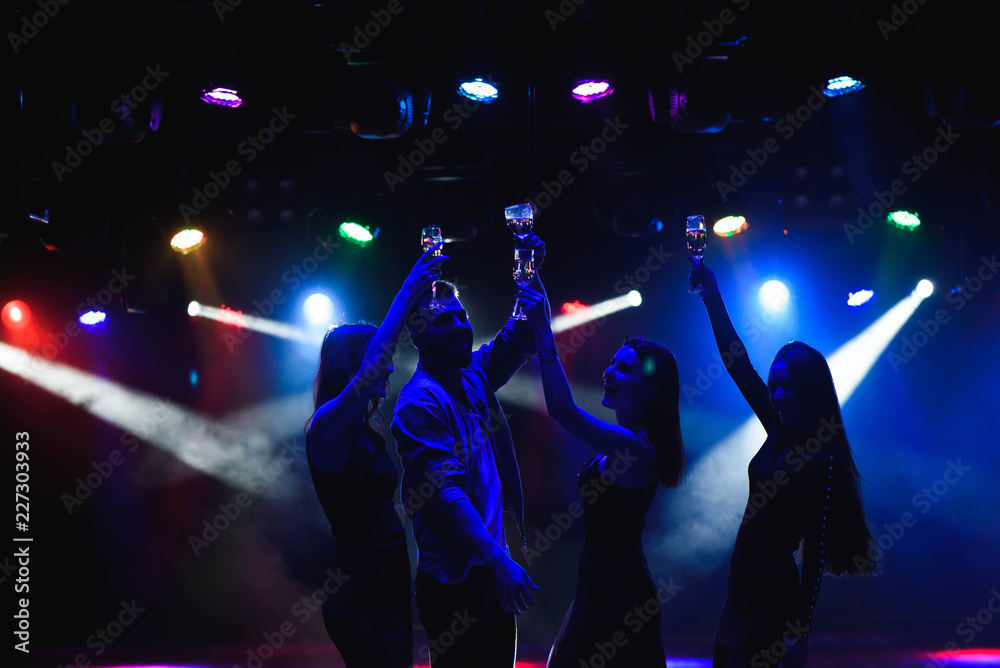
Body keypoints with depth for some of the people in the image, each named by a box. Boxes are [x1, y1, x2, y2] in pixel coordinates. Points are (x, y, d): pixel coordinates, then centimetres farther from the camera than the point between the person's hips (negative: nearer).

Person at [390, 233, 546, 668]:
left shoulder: (473, 375, 11)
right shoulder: (419, 401, -13)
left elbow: (528, 333, 21)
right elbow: (445, 492, -22)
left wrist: (532, 273, 2)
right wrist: (500, 562, -29)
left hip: (492, 568, 8)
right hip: (454, 578, -8)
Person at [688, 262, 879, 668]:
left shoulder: (821, 461, -16)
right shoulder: (780, 433, 5)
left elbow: (816, 551, -18)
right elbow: (737, 364, 9)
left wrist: (800, 630, -20)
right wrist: (712, 297, 5)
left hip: (770, 595, -8)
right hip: (744, 588, 8)